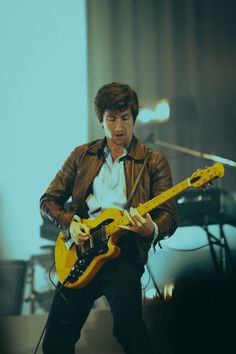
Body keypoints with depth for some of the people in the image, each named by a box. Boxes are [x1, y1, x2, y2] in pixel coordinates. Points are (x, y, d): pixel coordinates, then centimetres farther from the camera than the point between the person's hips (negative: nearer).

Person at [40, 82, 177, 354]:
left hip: (124, 252, -3)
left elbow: (169, 215, 3)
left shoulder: (154, 162, 8)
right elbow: (48, 201, 17)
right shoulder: (82, 155, 15)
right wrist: (70, 223, -3)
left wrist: (152, 230, -20)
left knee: (127, 324, -30)